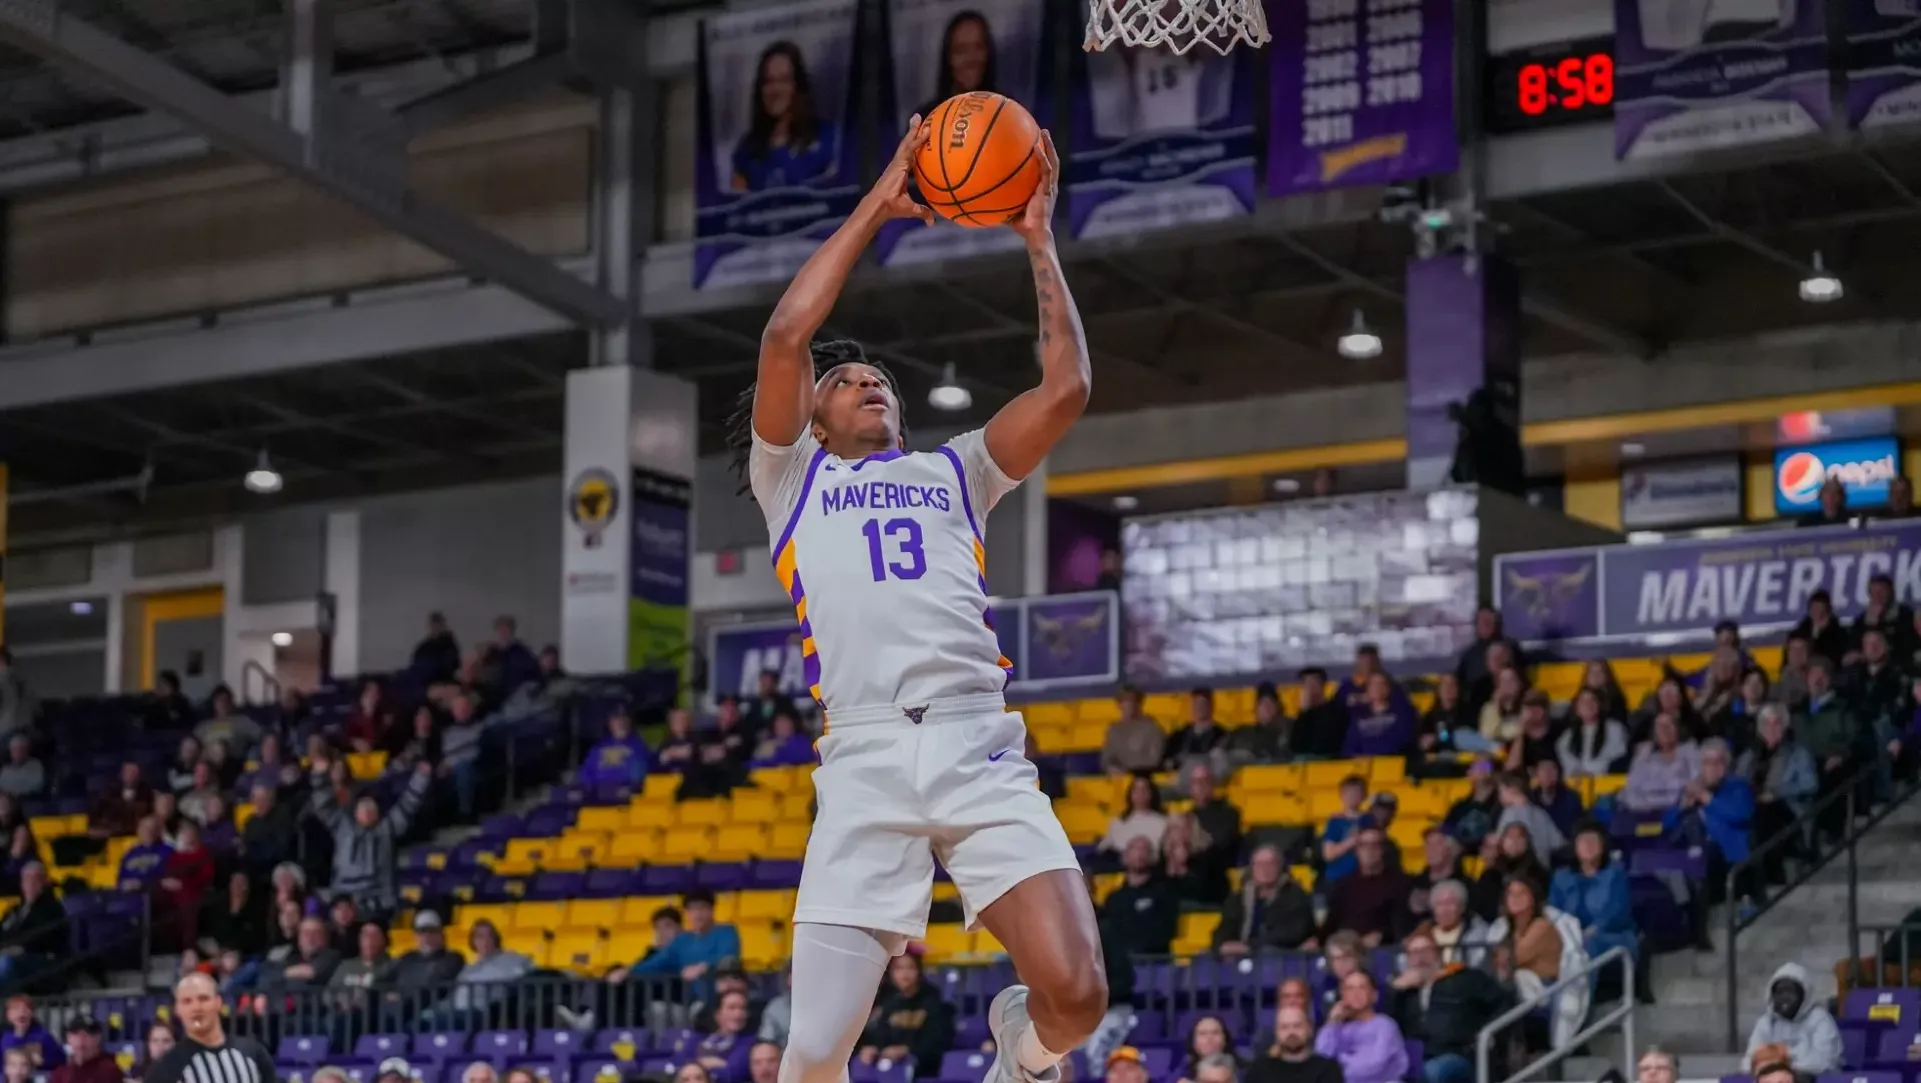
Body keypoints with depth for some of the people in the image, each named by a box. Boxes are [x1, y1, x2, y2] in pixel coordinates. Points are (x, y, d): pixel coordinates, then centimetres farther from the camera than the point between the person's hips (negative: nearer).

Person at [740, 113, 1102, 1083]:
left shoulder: (953, 472, 28)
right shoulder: (793, 478, 21)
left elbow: (1065, 390, 14)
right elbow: (785, 336, 6)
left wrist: (1038, 239, 17)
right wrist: (877, 205, 10)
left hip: (984, 754, 2)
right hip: (865, 764, -2)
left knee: (1074, 997, -15)